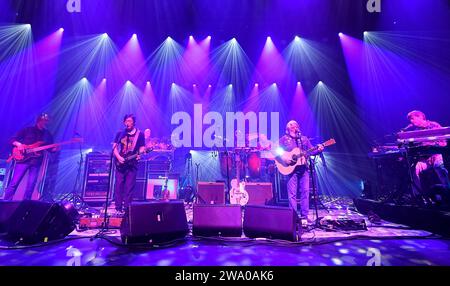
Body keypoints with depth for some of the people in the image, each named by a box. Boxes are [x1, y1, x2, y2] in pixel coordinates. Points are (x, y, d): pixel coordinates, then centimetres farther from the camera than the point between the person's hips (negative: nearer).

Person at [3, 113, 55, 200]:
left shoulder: (48, 135, 13)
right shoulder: (27, 130, 5)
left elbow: (51, 149, 14)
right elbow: (12, 140, 5)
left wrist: (55, 149, -9)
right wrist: (19, 144, -15)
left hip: (36, 162, 3)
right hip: (23, 159, -2)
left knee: (31, 186, 1)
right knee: (14, 182, -5)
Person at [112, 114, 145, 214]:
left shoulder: (140, 134, 3)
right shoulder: (120, 133, 9)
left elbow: (142, 148, 3)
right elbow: (114, 147, 8)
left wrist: (139, 154, -19)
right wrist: (118, 157, -8)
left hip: (132, 164, -2)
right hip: (120, 164, 2)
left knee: (129, 187, -1)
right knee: (119, 185, 0)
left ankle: (126, 209, 7)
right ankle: (118, 208, 7)